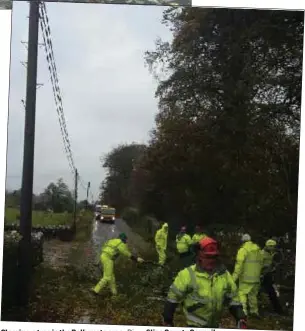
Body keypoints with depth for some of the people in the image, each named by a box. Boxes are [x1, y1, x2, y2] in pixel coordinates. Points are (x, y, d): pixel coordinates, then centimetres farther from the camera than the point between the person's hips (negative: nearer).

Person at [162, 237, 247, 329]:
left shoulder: (224, 274, -4)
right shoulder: (188, 274, -18)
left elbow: (233, 299, 4)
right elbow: (173, 297, -9)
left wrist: (241, 320, -6)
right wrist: (167, 320, -5)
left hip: (214, 324, 6)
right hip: (195, 325, -5)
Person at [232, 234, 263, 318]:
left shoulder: (243, 250, -11)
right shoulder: (258, 250, 7)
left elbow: (239, 264, -16)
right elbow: (261, 263, 13)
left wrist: (234, 277, -14)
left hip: (246, 277, -6)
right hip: (255, 277, 6)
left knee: (242, 293, 0)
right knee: (253, 294, 18)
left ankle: (243, 311, -12)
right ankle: (254, 311, 25)